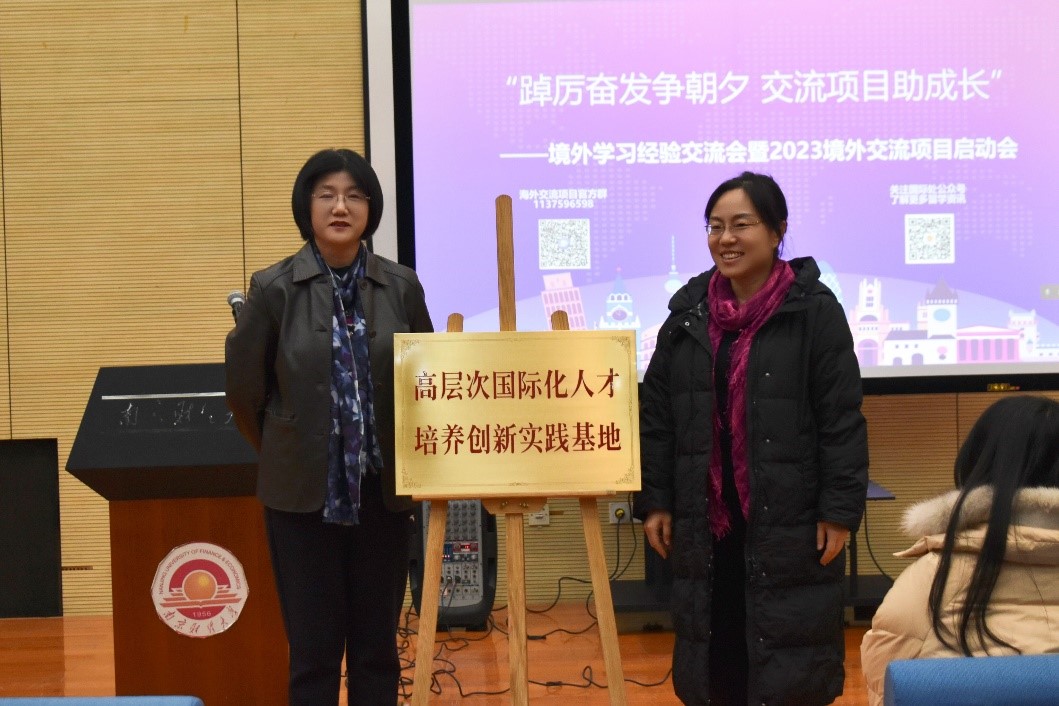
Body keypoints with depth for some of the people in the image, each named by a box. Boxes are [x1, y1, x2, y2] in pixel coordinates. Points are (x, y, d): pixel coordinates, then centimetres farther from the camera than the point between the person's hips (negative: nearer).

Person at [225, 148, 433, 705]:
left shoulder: (401, 286, 2)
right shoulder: (274, 288, -5)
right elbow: (243, 386, 2)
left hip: (383, 490, 2)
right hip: (303, 492, -2)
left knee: (377, 646, 9)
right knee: (314, 650, 3)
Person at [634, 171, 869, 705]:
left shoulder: (815, 310, -7)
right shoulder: (688, 312, 5)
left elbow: (842, 421, -8)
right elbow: (656, 416, 9)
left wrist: (840, 510, -12)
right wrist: (653, 500, 5)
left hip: (789, 520, -4)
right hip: (705, 519, 4)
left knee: (788, 660, 3)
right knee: (715, 649, 10)